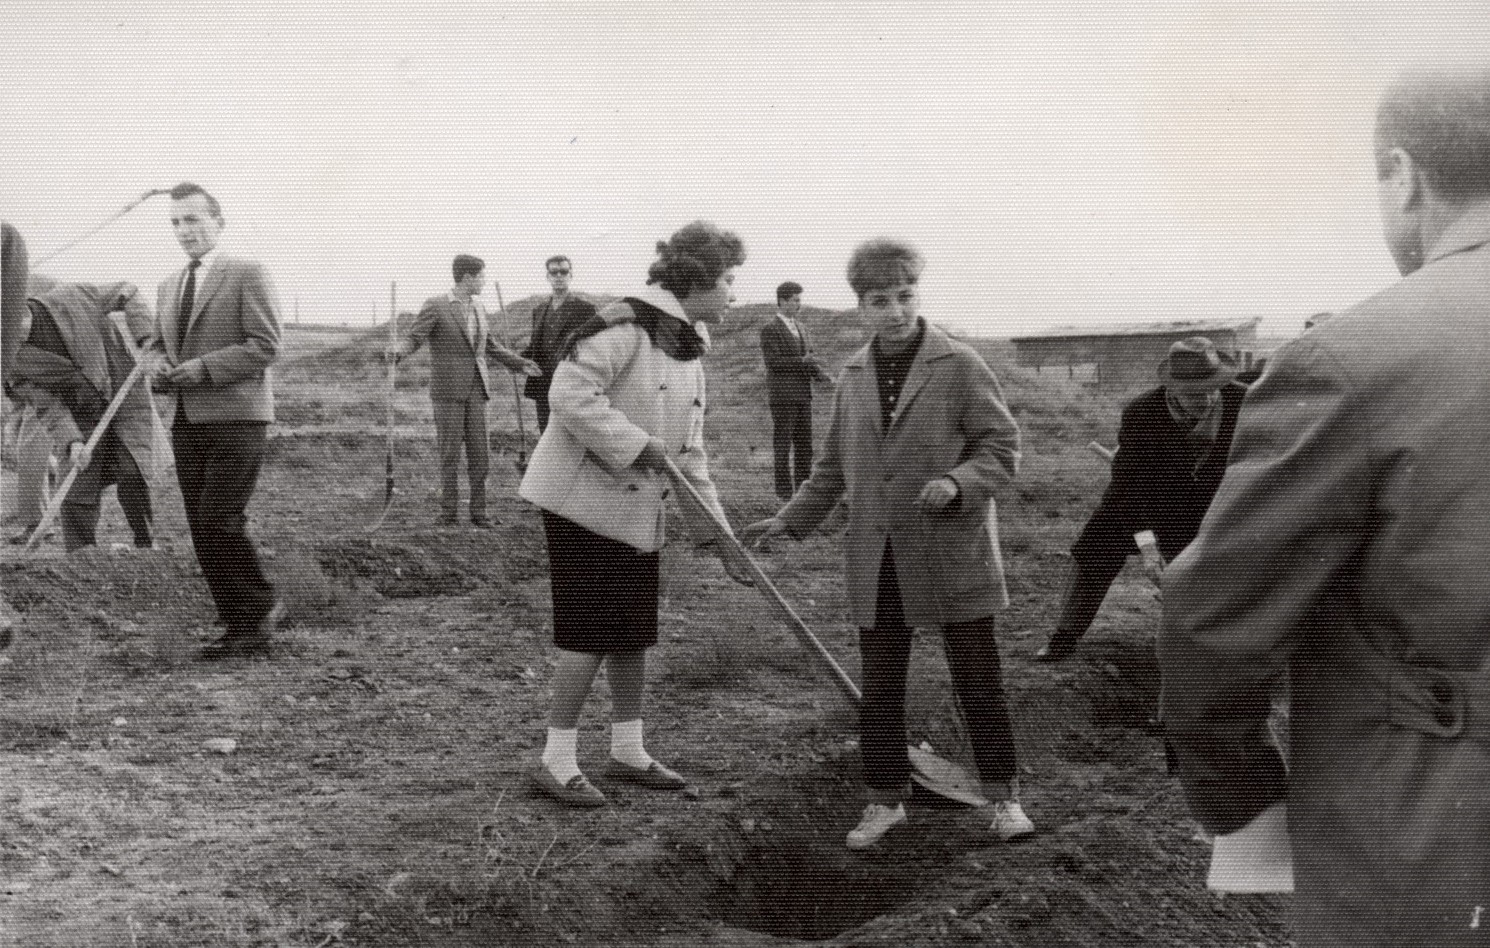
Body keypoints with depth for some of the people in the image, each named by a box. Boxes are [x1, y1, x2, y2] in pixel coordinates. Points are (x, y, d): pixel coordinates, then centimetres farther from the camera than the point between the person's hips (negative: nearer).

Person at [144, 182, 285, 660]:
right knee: (203, 531, 4)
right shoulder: (170, 285, 18)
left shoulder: (247, 274, -3)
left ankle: (263, 606, 6)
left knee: (219, 523, -14)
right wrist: (159, 364, 1)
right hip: (186, 420, 7)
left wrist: (202, 367, -17)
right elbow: (156, 344, 25)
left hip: (235, 416, -7)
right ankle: (242, 629, 11)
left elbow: (265, 346, -10)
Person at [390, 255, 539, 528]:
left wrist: (519, 364, 19)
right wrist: (398, 352, -37)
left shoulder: (476, 307, 11)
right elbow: (412, 340, -13)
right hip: (447, 389, -5)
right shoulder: (435, 305, -8)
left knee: (479, 452, 1)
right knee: (450, 452, -4)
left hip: (474, 390, 5)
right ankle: (449, 514, 7)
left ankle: (478, 513, 10)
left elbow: (489, 345, 23)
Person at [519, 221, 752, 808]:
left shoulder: (690, 353, 13)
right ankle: (556, 762, 6)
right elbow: (570, 395, -26)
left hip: (638, 510, 9)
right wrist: (637, 445, -25)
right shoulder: (627, 324, -15)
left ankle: (627, 752, 26)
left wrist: (719, 537, 12)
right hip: (584, 498, -9)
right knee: (593, 632, -5)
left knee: (634, 632, 13)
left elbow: (689, 456, 15)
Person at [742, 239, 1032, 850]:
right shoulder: (853, 376, 9)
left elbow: (1002, 449, -5)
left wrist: (956, 483, -22)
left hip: (952, 553, -4)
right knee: (879, 687, 10)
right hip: (876, 560, 4)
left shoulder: (960, 365, -5)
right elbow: (834, 466, 19)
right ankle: (885, 799, 24)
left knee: (977, 680, 6)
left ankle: (1003, 795, 22)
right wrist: (790, 520, 13)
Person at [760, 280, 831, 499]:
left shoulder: (801, 328, 15)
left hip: (803, 395, 7)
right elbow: (773, 363, -18)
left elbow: (809, 359, 15)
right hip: (782, 395, -7)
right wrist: (804, 362, -16)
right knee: (783, 444, -2)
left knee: (805, 444, 7)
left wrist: (819, 372, -7)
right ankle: (784, 489, 4)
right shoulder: (769, 330, -8)